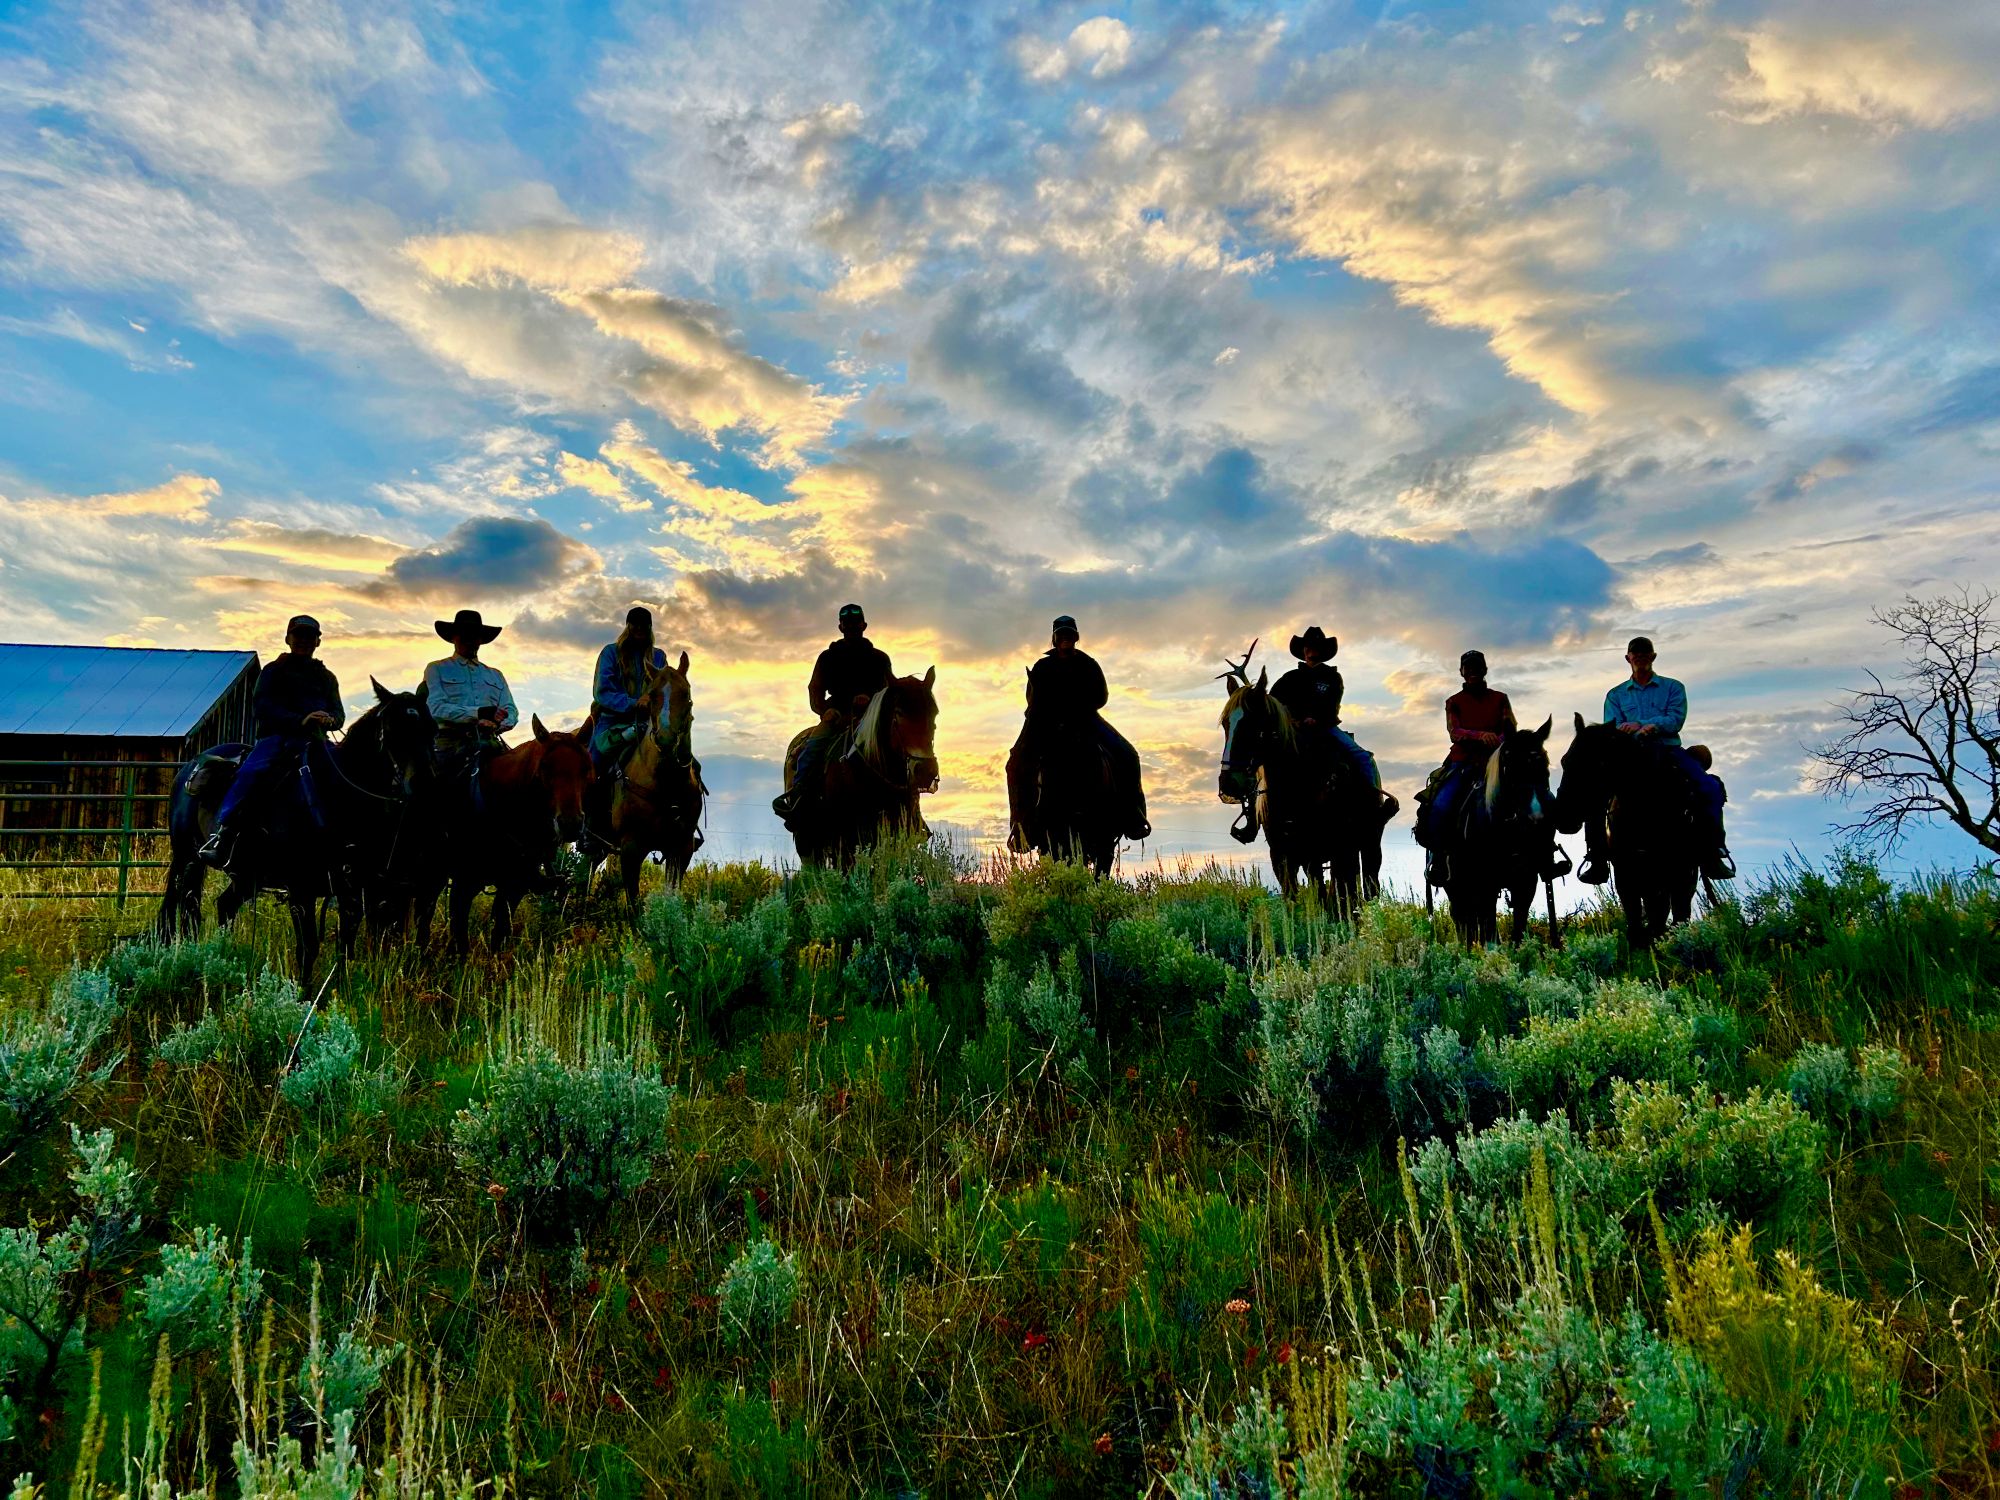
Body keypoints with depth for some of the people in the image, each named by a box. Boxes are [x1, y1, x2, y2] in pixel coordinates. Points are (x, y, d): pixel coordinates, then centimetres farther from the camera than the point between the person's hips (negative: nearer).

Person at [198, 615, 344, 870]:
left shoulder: (326, 677, 22)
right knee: (250, 772, -32)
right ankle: (222, 835, -33)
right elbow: (261, 708, -5)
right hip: (277, 736, -3)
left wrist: (331, 719, -15)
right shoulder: (274, 671, 11)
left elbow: (339, 713, 12)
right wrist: (299, 720, -22)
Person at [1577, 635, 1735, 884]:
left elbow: (1675, 720, -3)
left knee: (1710, 787, -27)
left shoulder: (1673, 687, 15)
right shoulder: (1615, 695, 18)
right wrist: (1644, 729, -18)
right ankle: (1597, 860, -22)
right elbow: (1612, 729, 3)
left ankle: (1712, 854, -19)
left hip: (1668, 750, 0)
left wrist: (1639, 725, -18)